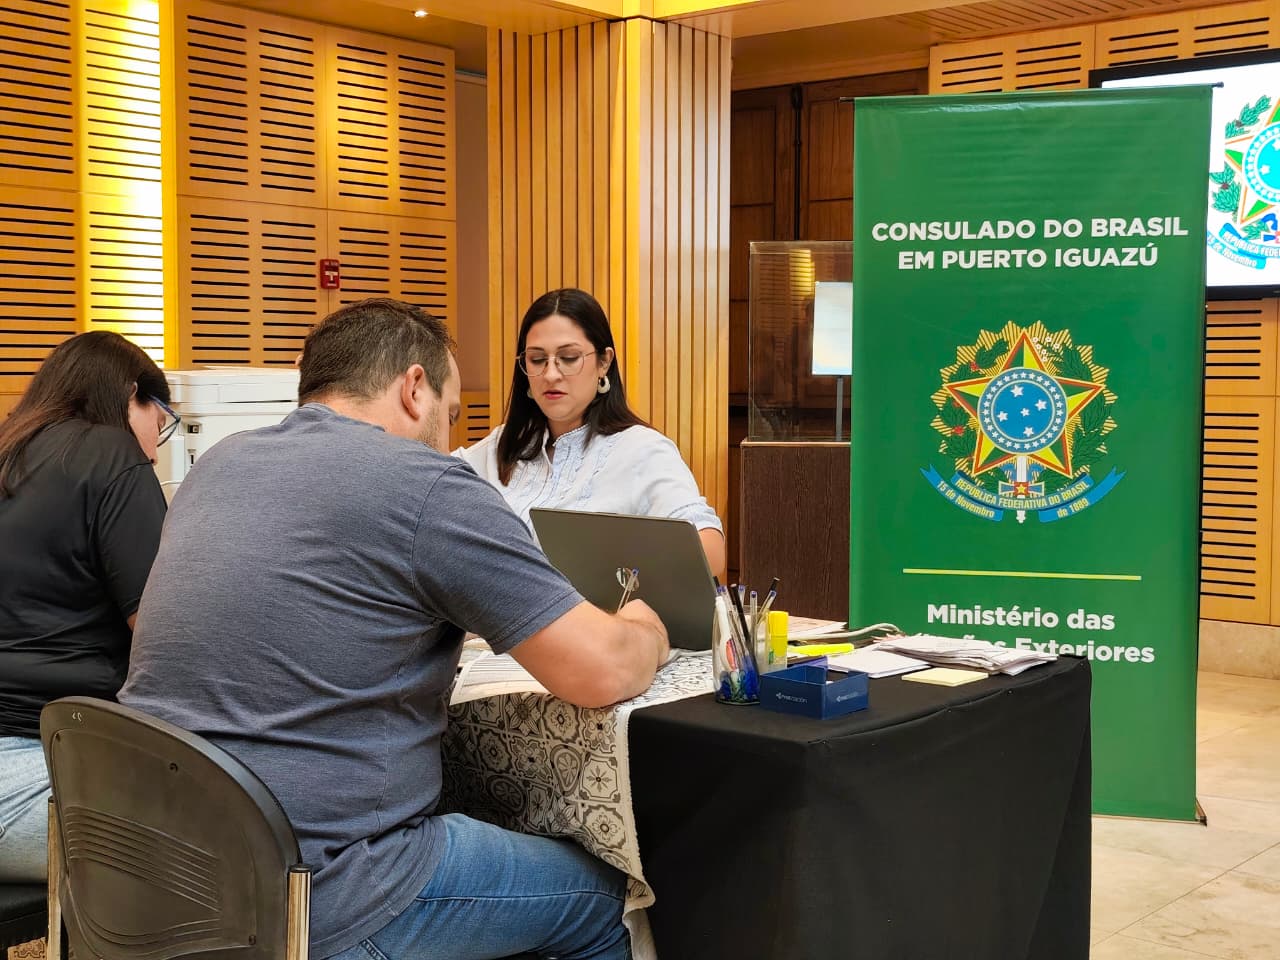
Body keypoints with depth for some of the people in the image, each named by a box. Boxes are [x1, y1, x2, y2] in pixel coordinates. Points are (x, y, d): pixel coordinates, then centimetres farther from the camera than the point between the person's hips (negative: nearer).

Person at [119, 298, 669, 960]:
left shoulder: (218, 464, 9)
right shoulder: (425, 484, -14)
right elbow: (604, 673, -13)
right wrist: (645, 634, 9)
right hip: (306, 900, -8)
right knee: (601, 896, 11)